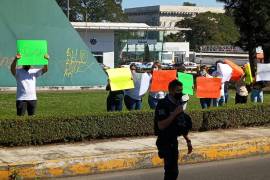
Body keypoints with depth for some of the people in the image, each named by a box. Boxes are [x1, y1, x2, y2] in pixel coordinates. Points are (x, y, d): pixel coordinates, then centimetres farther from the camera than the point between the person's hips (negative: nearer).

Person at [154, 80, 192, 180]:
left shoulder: (179, 103, 8)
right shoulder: (163, 104, -17)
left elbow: (182, 125, 17)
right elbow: (161, 126, -26)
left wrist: (188, 140, 15)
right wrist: (175, 113, -27)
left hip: (174, 141, 8)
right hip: (165, 142, -8)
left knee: (172, 171, 13)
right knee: (172, 171, -12)